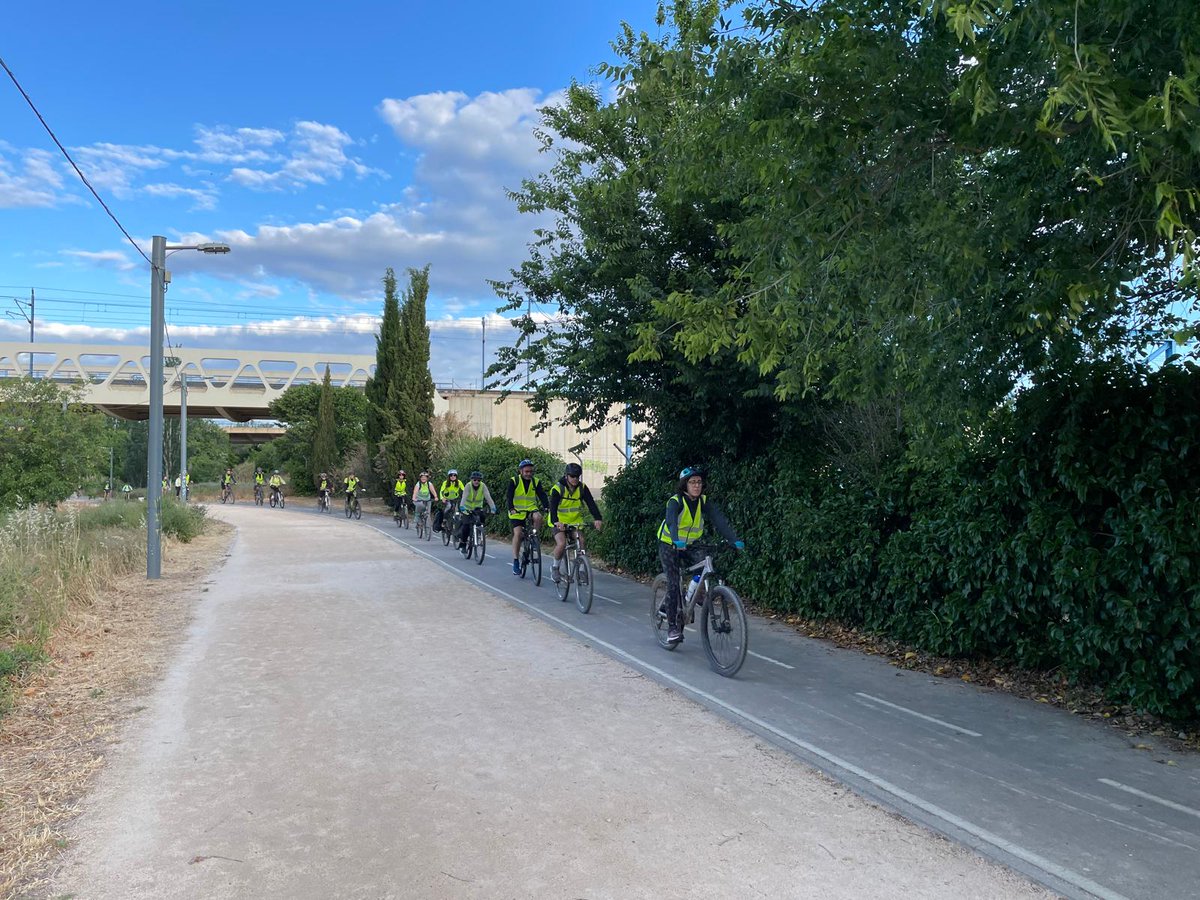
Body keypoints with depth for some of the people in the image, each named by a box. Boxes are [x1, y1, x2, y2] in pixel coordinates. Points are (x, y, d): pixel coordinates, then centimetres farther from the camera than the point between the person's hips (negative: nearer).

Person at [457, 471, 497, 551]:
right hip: (467, 508, -2)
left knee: (482, 518, -26)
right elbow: (464, 497, -35)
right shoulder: (468, 486, -22)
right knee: (466, 525, -18)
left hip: (477, 508, 2)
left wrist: (493, 508, -41)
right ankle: (462, 543, -2)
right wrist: (462, 507, -52)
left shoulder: (483, 486, -18)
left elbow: (488, 497, -28)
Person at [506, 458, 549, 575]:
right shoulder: (514, 481, -5)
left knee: (538, 517, -31)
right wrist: (511, 509, -30)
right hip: (517, 511, -2)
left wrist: (548, 507, -22)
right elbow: (509, 496, -13)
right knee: (518, 533, -16)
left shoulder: (536, 482, 2)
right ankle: (516, 562, -8)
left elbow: (542, 495, -5)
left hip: (531, 509, 2)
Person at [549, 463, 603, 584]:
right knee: (561, 544, -23)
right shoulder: (557, 488, -16)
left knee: (581, 543, -12)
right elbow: (553, 506, -27)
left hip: (576, 521, 4)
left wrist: (597, 518, -33)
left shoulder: (582, 488, -6)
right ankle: (555, 567, 3)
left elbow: (591, 503, -16)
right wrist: (556, 521, -45)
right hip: (560, 522, -4)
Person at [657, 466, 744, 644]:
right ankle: (672, 627, -5)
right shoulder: (675, 501, -22)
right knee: (674, 585, -14)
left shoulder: (704, 501, -9)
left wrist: (735, 540, -32)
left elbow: (720, 520, -19)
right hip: (669, 545, -4)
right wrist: (677, 541, -58)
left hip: (690, 545, 4)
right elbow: (671, 521, -39)